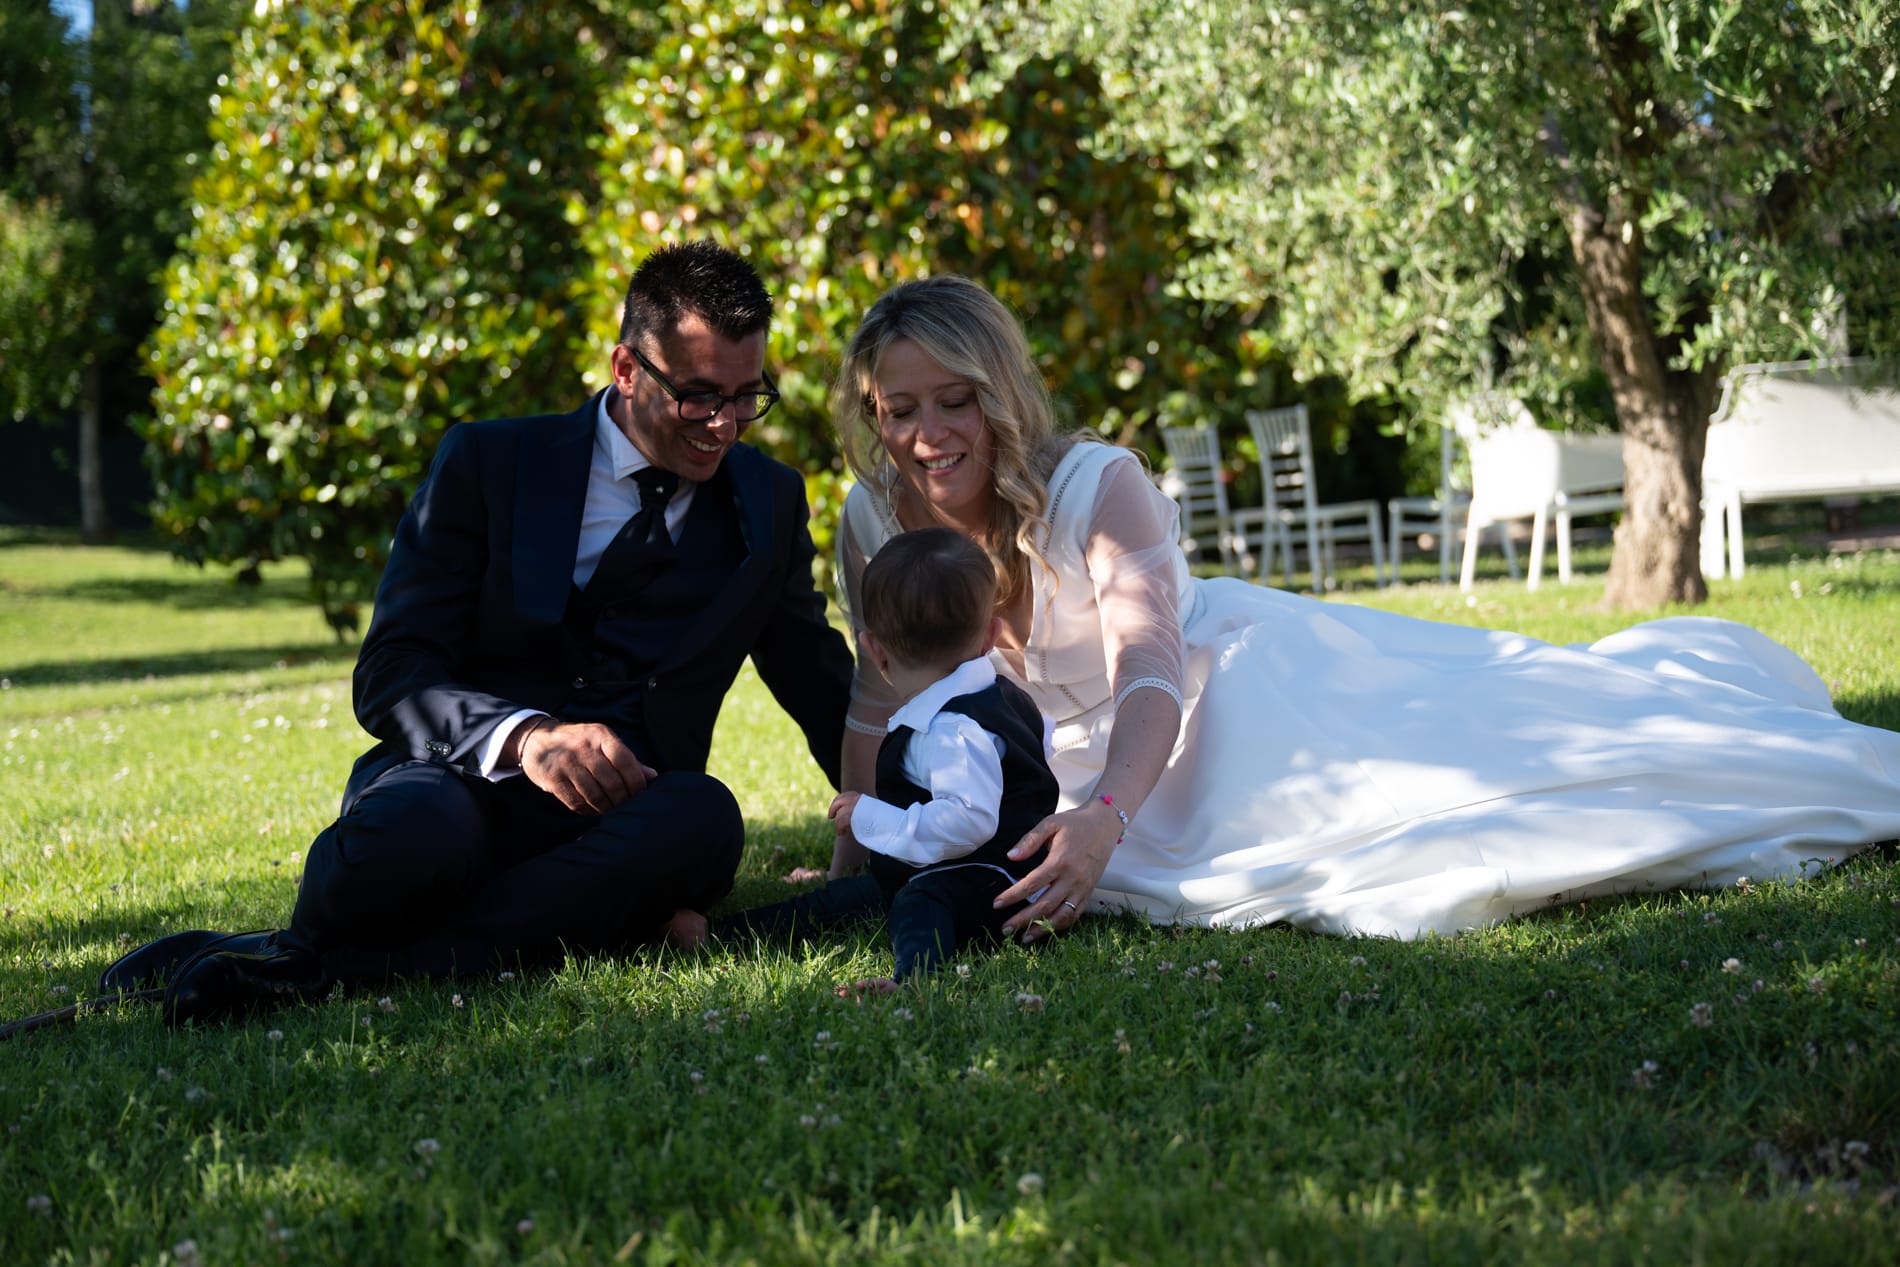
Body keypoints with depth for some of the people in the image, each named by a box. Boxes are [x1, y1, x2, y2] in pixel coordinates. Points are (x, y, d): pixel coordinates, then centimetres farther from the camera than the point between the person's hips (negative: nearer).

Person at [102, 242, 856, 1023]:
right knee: (407, 839, -42)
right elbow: (389, 677, -1)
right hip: (460, 783, -3)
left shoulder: (770, 501, 16)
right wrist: (523, 735, -20)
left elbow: (822, 690, 26)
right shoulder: (486, 463, 7)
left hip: (620, 814, 4)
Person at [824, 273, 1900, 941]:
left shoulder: (1094, 487, -31)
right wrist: (854, 858, -9)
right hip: (1102, 756, 5)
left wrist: (1105, 816, -60)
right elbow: (883, 696, -3)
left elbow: (1150, 671, -43)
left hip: (1236, 682, -5)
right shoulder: (874, 523, -16)